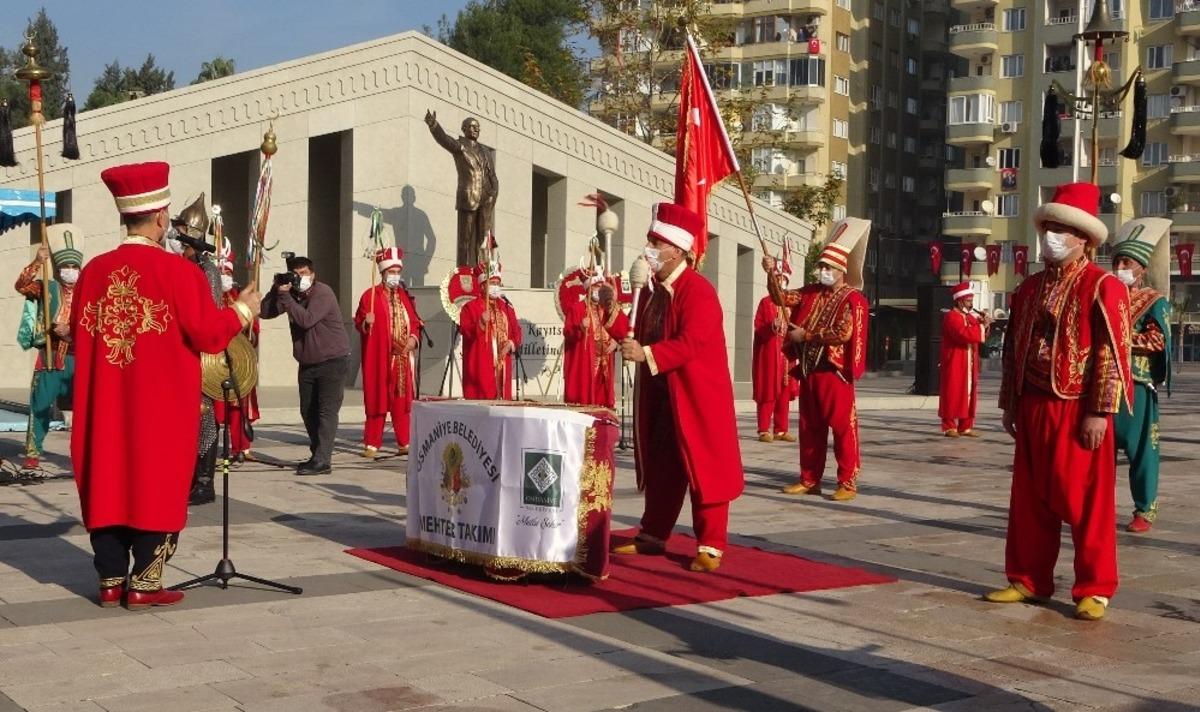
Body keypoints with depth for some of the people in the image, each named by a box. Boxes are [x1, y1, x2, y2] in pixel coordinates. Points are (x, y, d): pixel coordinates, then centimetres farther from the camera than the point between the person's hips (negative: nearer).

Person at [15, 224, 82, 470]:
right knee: (40, 406, 1)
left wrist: (70, 331, -17)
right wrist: (38, 262, -21)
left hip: (78, 359, 0)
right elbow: (21, 285, -11)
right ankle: (33, 453, 10)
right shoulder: (48, 289, 5)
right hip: (49, 358, 0)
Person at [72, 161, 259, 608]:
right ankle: (144, 583, 6)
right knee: (156, 485, 4)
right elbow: (207, 334, -12)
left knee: (107, 483, 11)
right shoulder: (177, 271, -13)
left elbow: (79, 335, 11)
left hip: (104, 408, 5)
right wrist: (243, 310, 5)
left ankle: (111, 581, 16)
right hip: (161, 407, -5)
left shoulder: (93, 271, 2)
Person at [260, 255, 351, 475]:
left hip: (332, 361, -8)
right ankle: (317, 456, 22)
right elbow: (265, 312, 2)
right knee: (308, 412, 11)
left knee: (327, 411, -11)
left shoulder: (322, 293, -16)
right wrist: (276, 290, -12)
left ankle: (322, 461, -15)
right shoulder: (292, 294, 6)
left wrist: (284, 296, -24)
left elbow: (306, 320, -28)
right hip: (307, 364, 8)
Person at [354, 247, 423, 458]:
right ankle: (372, 444, 4)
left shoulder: (405, 296, 13)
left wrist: (414, 337, -3)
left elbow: (414, 321, 15)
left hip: (402, 356, 4)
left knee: (402, 400, 6)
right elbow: (358, 323, -2)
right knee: (377, 399, -2)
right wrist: (366, 323, -24)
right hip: (379, 356, -4)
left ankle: (404, 442, 12)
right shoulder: (370, 295, -2)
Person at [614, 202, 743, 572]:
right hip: (659, 394, 8)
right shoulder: (650, 290, 10)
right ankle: (652, 535, 24)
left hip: (697, 394, -8)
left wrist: (646, 354, -33)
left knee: (702, 466, -3)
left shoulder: (699, 291, -16)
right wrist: (629, 345, 0)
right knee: (659, 467, 14)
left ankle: (710, 546, 3)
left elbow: (691, 343, -26)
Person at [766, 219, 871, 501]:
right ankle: (809, 480, 18)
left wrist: (806, 335, -13)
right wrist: (772, 275, -10)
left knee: (842, 426, -5)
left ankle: (848, 482, -1)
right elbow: (783, 298, 7)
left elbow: (843, 333, -18)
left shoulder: (852, 299, -8)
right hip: (808, 370, 7)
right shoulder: (812, 293, 12)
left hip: (835, 371, -7)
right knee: (809, 427, 11)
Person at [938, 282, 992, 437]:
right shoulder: (951, 317, -11)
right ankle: (949, 426, -3)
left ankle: (965, 426, 12)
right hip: (954, 364, -8)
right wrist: (982, 326, -17)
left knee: (969, 394, 7)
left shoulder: (970, 317, 17)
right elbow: (964, 334, -25)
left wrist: (984, 325, 0)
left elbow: (980, 337, 18)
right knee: (953, 394, -6)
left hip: (969, 365, 8)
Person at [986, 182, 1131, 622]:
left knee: (1086, 502, 0)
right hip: (1033, 409, 7)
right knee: (1030, 499, 11)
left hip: (1077, 412, -7)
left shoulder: (1102, 287, -9)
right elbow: (1013, 349, 16)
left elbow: (1113, 354, -13)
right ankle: (1029, 580, 22)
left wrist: (1099, 413, -17)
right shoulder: (1029, 289, 13)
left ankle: (1094, 590, 10)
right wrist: (1010, 403, 13)